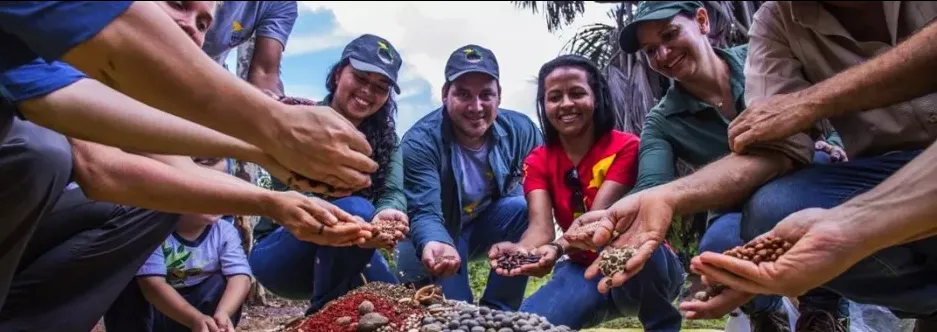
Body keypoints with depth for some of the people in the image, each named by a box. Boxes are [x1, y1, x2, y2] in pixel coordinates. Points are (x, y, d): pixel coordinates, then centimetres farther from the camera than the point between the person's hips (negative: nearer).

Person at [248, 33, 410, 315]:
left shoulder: (385, 138, 2)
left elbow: (393, 193, -15)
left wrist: (386, 216, -41)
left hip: (345, 254, 5)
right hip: (278, 253, -4)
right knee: (355, 209, -31)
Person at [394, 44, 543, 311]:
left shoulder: (521, 130, -16)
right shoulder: (420, 142, -27)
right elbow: (424, 212, -33)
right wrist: (435, 246, -56)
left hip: (488, 226, 3)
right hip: (438, 233, -3)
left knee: (523, 207, -27)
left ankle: (496, 312, -12)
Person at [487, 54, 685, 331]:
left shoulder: (626, 147, -15)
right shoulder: (537, 162, -4)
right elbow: (540, 226, -20)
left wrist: (557, 249, -49)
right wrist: (522, 250, -44)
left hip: (645, 268, -2)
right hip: (586, 271, 2)